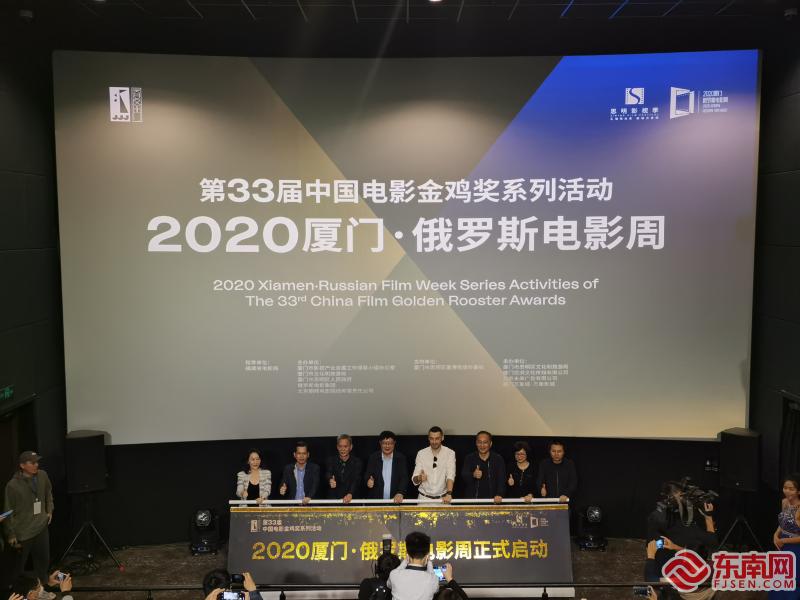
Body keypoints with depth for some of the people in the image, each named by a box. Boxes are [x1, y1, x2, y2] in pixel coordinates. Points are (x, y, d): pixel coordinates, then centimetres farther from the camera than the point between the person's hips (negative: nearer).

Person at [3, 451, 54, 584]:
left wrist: (50, 510, 12)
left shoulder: (42, 475, -5)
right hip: (23, 532, -5)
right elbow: (8, 512, -12)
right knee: (18, 564, 7)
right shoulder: (13, 485, -19)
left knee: (44, 559, 17)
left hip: (41, 527, 5)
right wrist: (11, 534, -11)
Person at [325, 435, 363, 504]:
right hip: (333, 499, 1)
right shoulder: (330, 460, 8)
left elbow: (356, 480, -9)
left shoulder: (357, 462, 4)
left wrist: (350, 494, -27)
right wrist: (330, 480, -33)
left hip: (351, 499, -1)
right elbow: (328, 474, -10)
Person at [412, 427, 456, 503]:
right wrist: (419, 478, -23)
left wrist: (449, 494, -28)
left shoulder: (450, 453, -1)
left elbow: (450, 475, -13)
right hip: (424, 497, 0)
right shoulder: (421, 453, 1)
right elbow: (414, 480, -1)